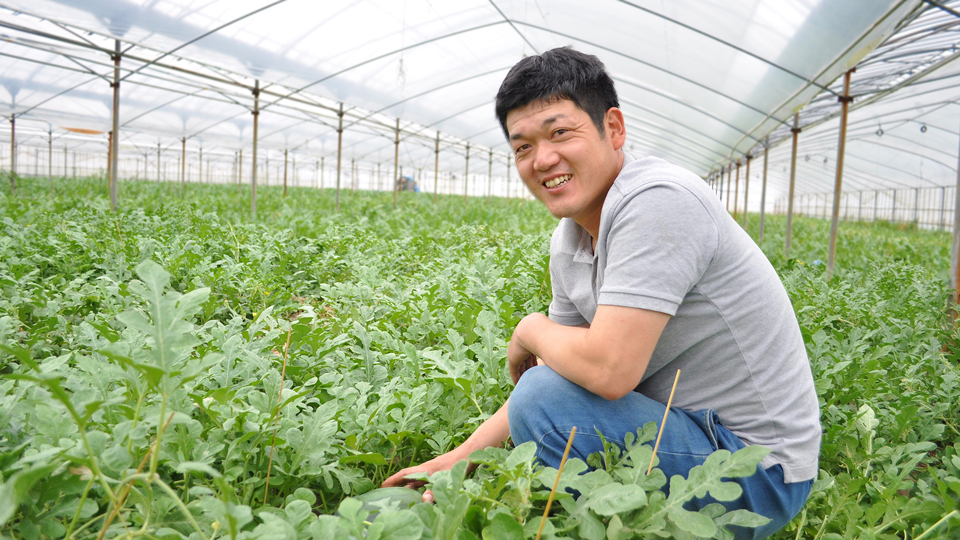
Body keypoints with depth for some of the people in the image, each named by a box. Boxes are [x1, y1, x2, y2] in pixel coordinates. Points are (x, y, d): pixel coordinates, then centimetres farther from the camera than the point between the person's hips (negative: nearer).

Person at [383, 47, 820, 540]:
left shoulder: (656, 201, -25)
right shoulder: (568, 243, 4)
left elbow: (609, 371, -32)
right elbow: (567, 367, 10)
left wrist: (532, 331, -11)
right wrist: (460, 458, 7)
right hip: (690, 425, 9)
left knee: (544, 402, -23)